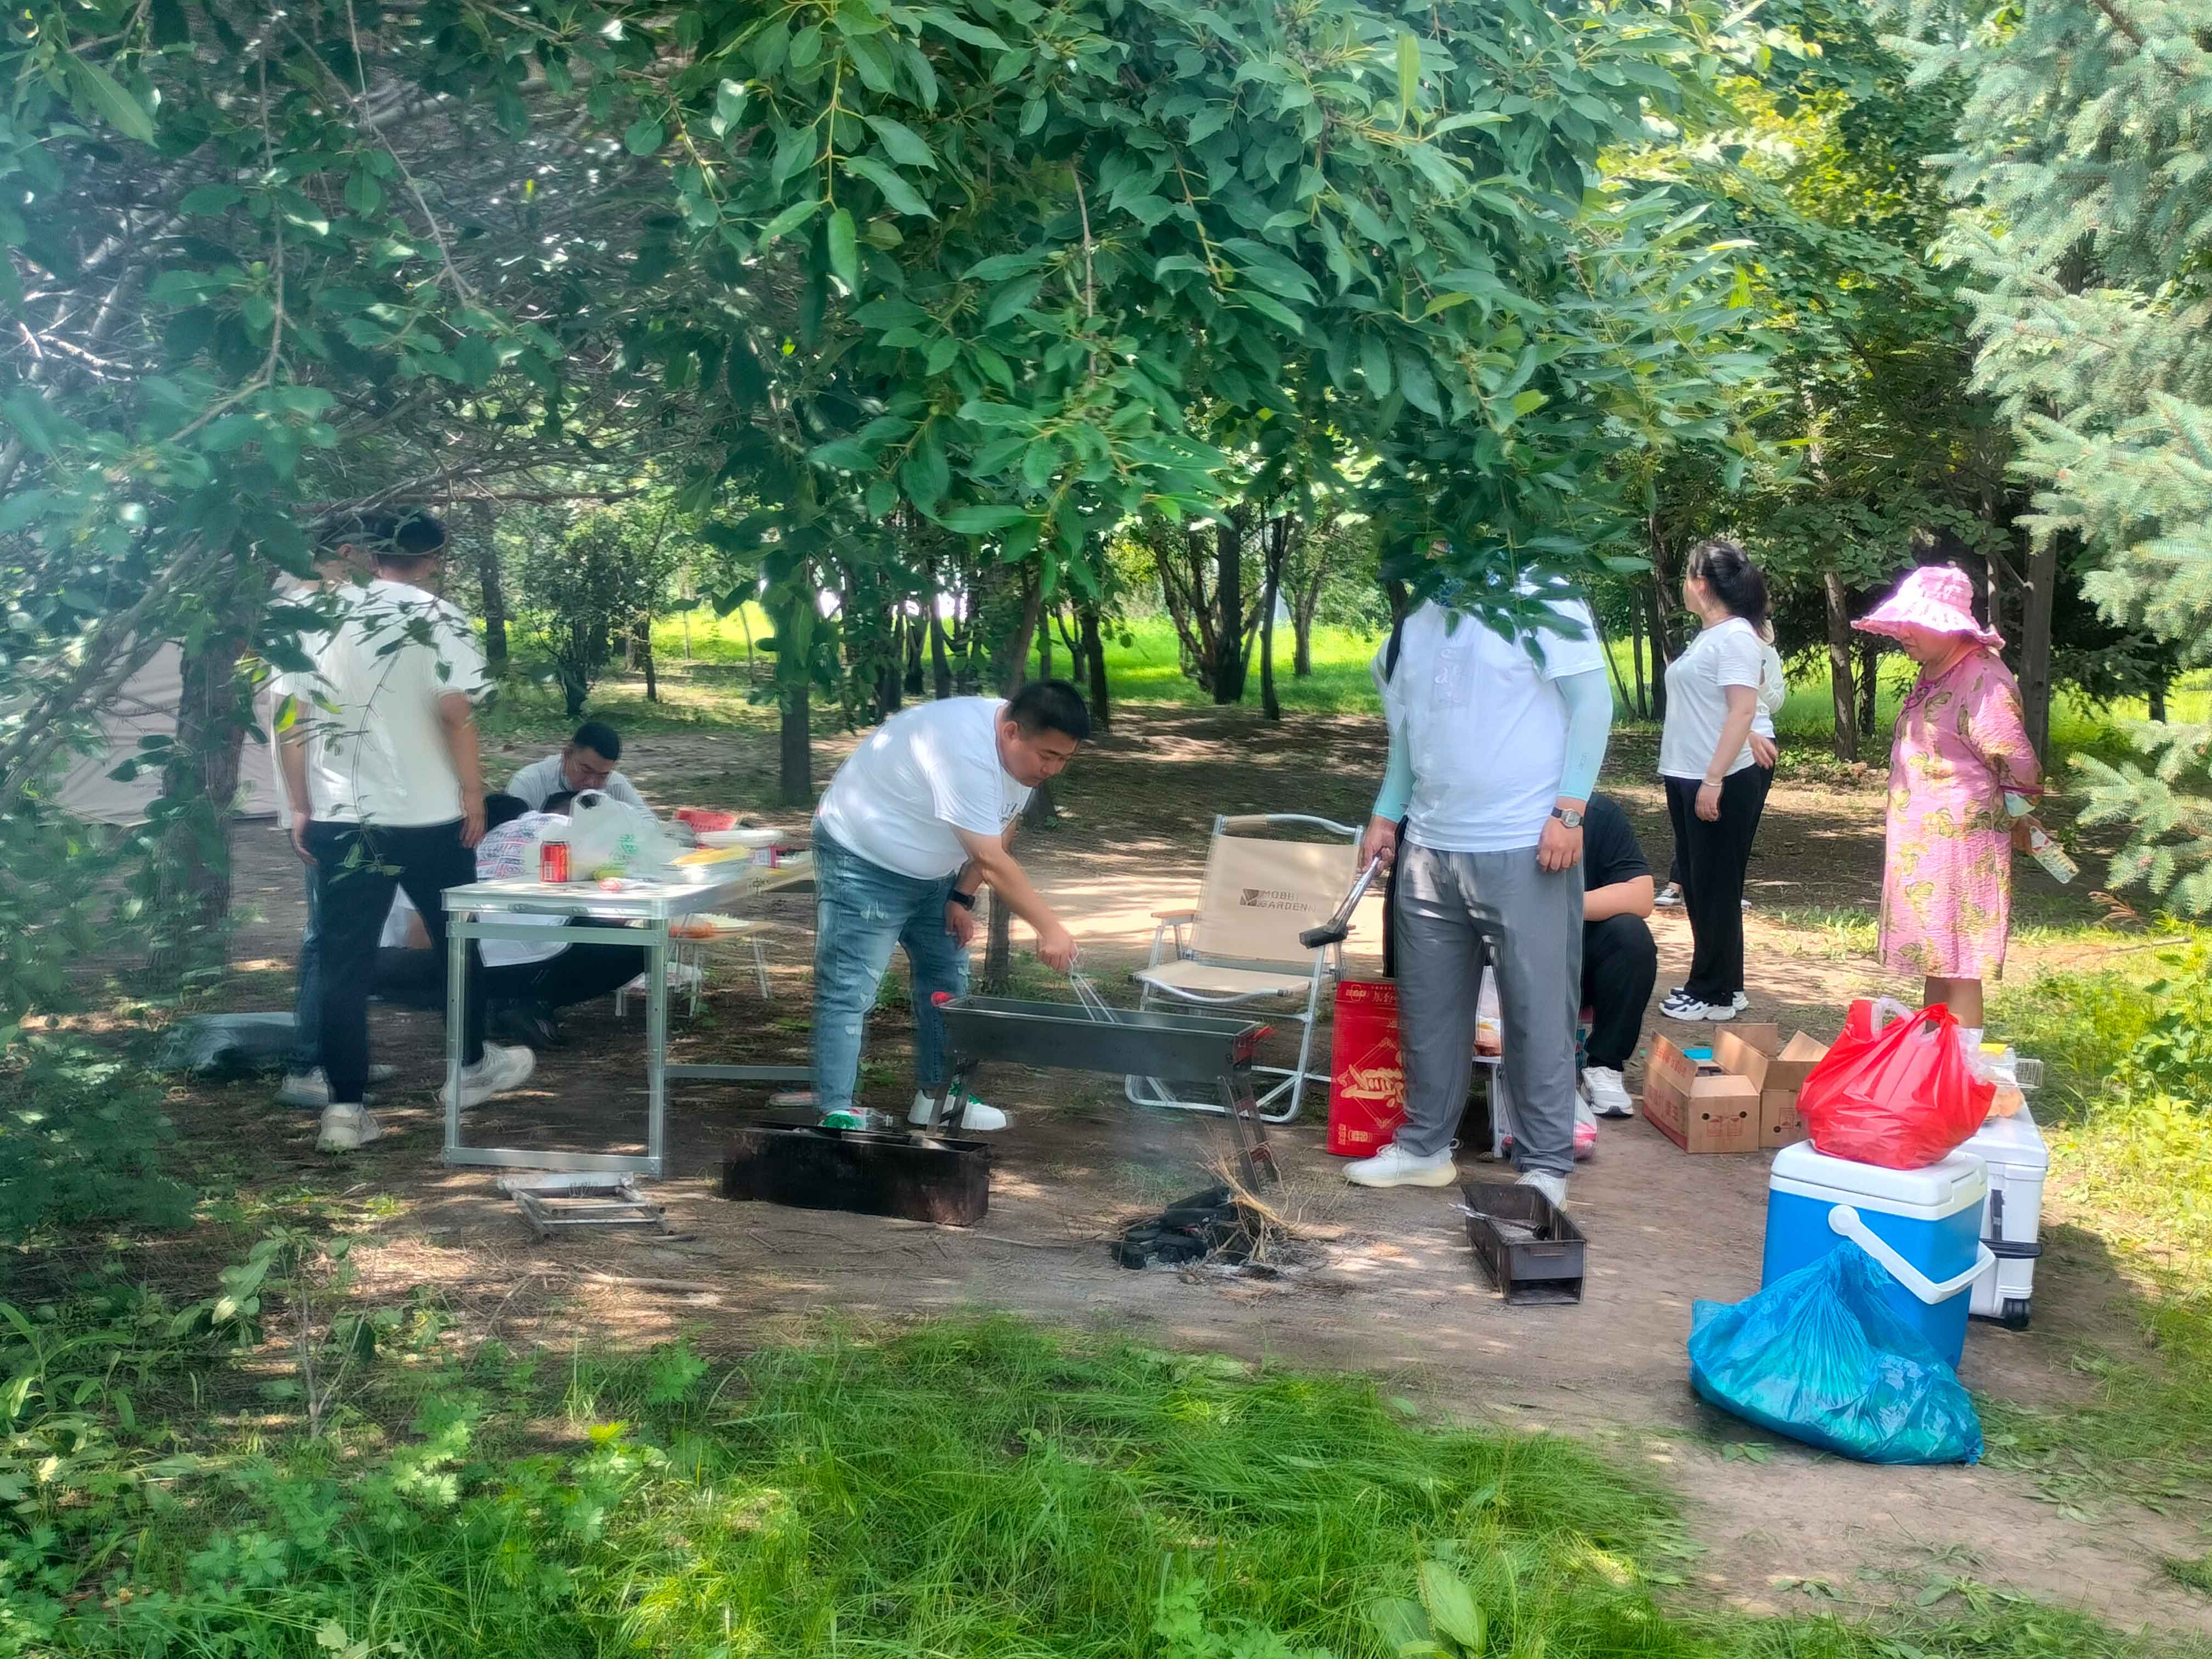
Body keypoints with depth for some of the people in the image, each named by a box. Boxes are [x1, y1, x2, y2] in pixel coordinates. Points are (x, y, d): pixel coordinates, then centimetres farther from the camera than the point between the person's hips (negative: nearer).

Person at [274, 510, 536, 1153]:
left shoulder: (320, 620, 7)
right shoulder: (436, 616, -5)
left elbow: (292, 723, 5)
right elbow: (456, 712, -15)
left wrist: (302, 808, 11)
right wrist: (474, 794, -6)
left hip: (342, 819, 3)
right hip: (429, 816, -3)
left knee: (346, 963, 4)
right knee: (457, 941, 17)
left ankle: (345, 1108, 1)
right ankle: (471, 1068, 32)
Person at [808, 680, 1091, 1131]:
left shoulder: (1021, 749, -8)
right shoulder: (966, 751, -37)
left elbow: (998, 836, 6)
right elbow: (993, 861, -36)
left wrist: (963, 898, -2)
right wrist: (1050, 928, -34)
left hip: (930, 871, 10)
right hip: (863, 862, -10)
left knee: (947, 979, 14)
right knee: (849, 992, -11)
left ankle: (936, 1095, 25)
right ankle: (835, 1115, -9)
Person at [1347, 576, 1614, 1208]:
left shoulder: (1542, 602, -8)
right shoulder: (1413, 625, 13)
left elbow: (1592, 702, -10)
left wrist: (1570, 810, -16)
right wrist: (1386, 814, 14)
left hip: (1526, 847, -6)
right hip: (1430, 848, 7)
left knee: (1539, 1008, -1)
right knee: (1428, 1004, 12)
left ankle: (1546, 1165, 8)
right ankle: (1425, 1145, 24)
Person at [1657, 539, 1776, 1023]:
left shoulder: (1735, 636, -14)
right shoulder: (1708, 637, 15)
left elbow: (1742, 711, -21)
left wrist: (1714, 780, -25)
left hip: (1726, 780, -10)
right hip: (1689, 778, 10)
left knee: (1716, 888, -2)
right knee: (1697, 886, 14)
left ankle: (1715, 995, 5)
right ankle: (1721, 985, 23)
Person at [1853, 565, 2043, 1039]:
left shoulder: (1983, 679, -18)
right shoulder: (1933, 675, 13)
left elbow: (2016, 762, -19)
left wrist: (2015, 819, -2)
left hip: (1960, 842, -10)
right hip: (1920, 841, 10)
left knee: (1958, 967, -7)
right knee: (1933, 963, 15)